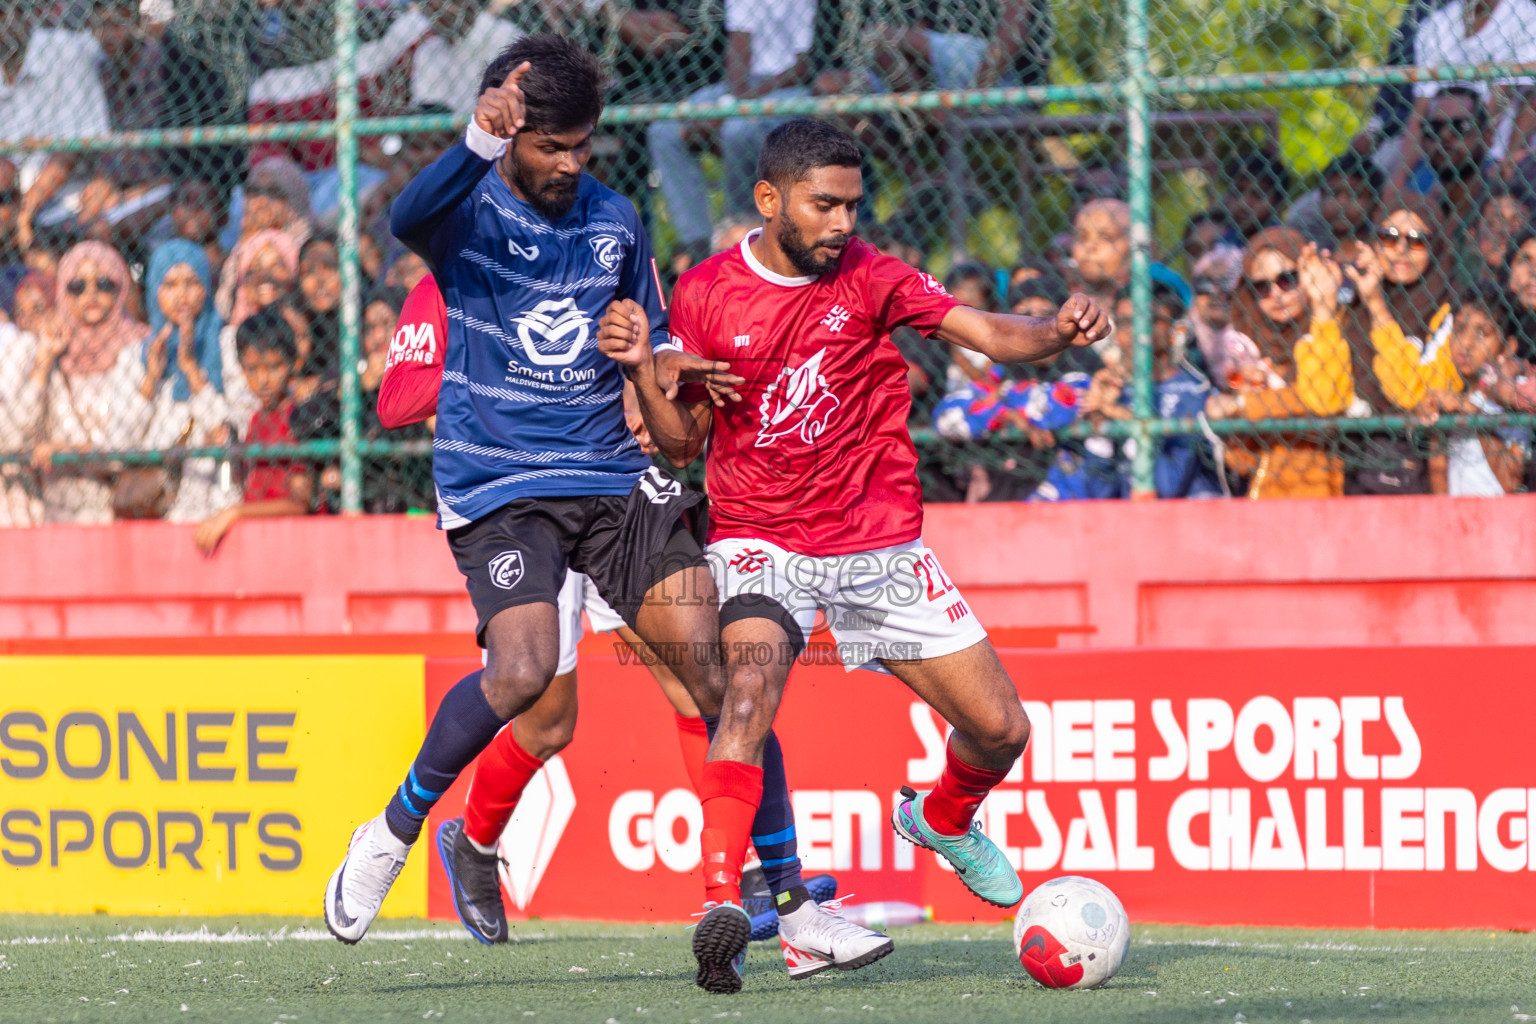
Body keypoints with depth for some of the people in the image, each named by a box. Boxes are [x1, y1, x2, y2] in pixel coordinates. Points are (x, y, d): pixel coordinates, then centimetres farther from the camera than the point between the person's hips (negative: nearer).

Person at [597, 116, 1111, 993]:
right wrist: (642, 364, -15)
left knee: (1001, 729, 2)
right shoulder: (707, 293, -4)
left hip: (880, 543, 2)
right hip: (760, 544, -2)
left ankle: (946, 819, 38)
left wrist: (1059, 332, -32)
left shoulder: (868, 277, -4)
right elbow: (682, 440, 3)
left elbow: (988, 334, -12)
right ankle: (722, 904, -41)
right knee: (751, 681, -34)